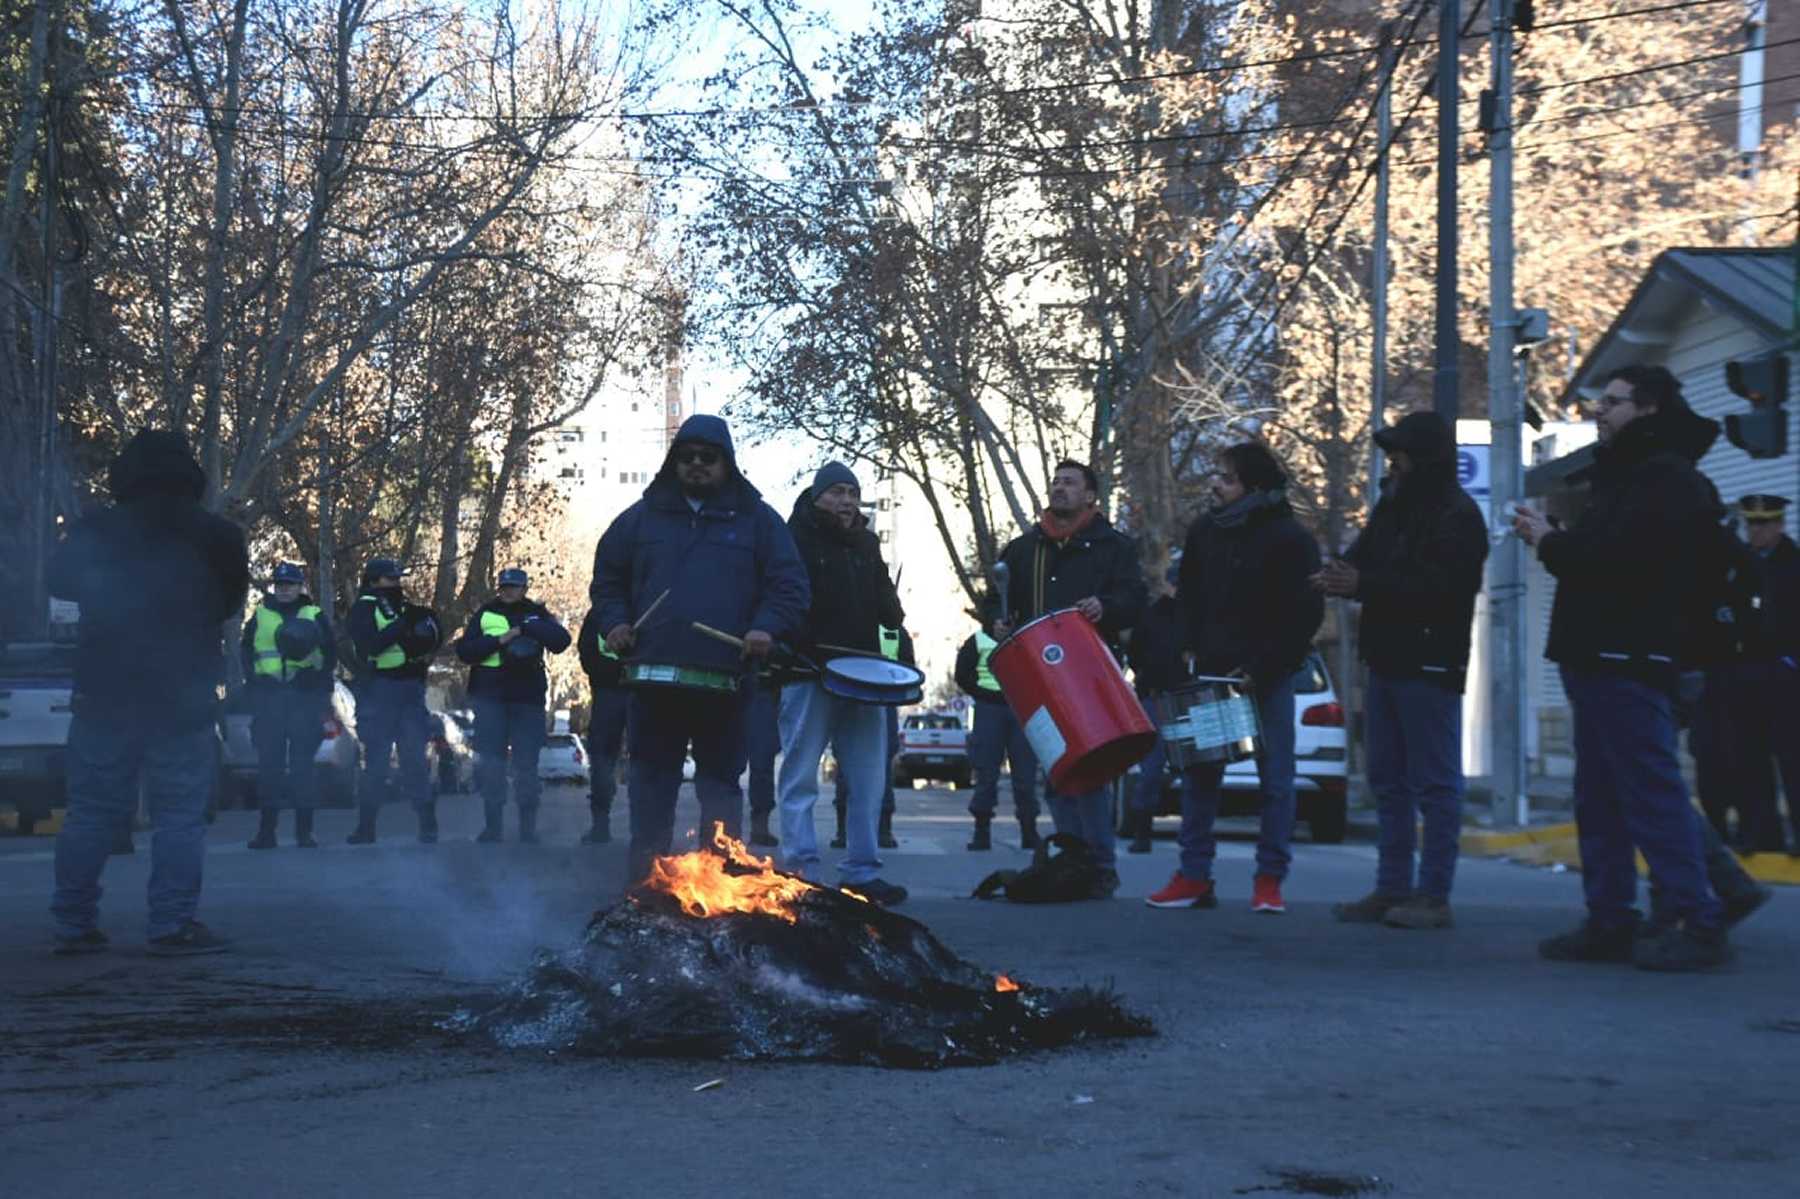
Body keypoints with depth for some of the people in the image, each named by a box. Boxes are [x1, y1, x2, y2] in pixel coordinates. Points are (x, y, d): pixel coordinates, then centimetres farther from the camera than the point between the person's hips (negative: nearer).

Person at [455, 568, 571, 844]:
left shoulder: (537, 613, 8)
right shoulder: (486, 613, 9)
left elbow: (561, 640, -8)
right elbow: (464, 650, 1)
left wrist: (524, 628, -15)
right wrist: (499, 640, -12)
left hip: (527, 697, -1)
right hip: (490, 696, 1)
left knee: (526, 764, -1)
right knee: (491, 763, 0)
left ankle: (528, 828, 6)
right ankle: (493, 826, 7)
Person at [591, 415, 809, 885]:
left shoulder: (757, 520, 7)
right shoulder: (642, 518, 12)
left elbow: (790, 585, 3)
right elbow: (607, 577, 19)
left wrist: (767, 627, -14)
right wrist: (615, 621, 1)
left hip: (725, 678, -2)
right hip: (653, 673, 2)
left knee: (720, 784, 6)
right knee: (651, 781, 7)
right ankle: (643, 882, 14)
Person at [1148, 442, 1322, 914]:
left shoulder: (1289, 538, -8)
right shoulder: (1204, 531, 7)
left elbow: (1306, 614, -10)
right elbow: (1189, 597, 18)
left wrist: (1259, 668, -14)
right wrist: (1192, 649, 4)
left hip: (1270, 677, -4)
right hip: (1213, 672, 4)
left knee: (1276, 778, 1)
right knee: (1199, 773, 2)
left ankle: (1269, 881, 8)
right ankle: (1193, 877, 7)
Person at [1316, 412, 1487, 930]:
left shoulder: (1457, 516, -12)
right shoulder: (1394, 505, 15)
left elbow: (1440, 588, -22)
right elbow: (1365, 558, 13)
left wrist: (1362, 585, -23)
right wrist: (1342, 574, -10)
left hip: (1429, 667, -9)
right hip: (1387, 660, 9)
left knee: (1434, 784, -4)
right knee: (1388, 782, 12)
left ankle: (1434, 896, -1)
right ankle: (1393, 888, 18)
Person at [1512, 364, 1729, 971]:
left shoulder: (1666, 478, -11)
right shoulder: (1624, 476, 23)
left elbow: (1617, 556, -23)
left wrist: (1549, 542, -7)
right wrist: (1554, 538, -1)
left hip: (1629, 663, -11)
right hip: (1598, 660, 11)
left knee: (1652, 793, -11)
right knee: (1599, 799, 10)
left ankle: (1697, 921, -10)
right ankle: (1610, 921, 13)